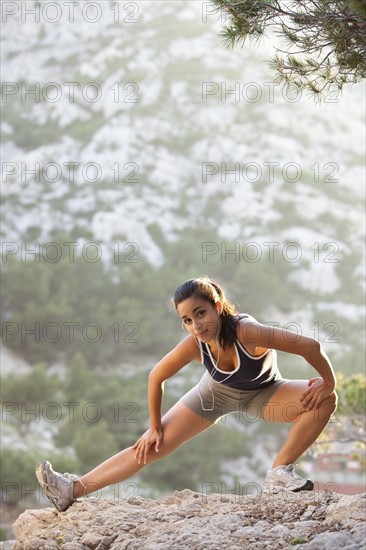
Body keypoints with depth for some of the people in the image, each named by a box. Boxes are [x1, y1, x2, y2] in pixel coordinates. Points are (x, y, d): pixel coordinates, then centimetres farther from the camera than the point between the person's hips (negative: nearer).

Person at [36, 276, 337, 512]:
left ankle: (279, 474, -17)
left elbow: (311, 346, -41)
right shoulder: (194, 345, -31)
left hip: (262, 393, -1)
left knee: (324, 400, -27)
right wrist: (155, 427, -5)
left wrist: (329, 384, -27)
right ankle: (73, 489, -3)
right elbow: (156, 377, -13)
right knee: (150, 447, -5)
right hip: (217, 392, 1)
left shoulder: (246, 331, -43)